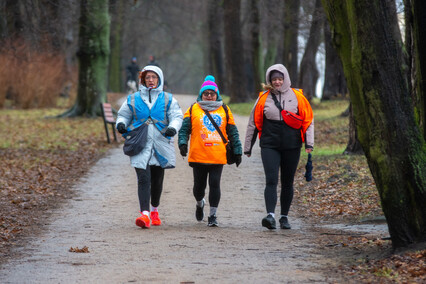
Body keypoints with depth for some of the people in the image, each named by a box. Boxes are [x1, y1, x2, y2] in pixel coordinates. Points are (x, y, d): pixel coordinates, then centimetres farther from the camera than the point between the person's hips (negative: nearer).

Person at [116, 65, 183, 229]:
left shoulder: (167, 99, 7)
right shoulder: (133, 99, 9)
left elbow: (177, 116, -1)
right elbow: (124, 115, 17)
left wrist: (173, 128, -22)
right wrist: (121, 124, -6)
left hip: (160, 145, 1)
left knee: (157, 180, 13)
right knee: (143, 179, -15)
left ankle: (154, 210, 35)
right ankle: (145, 214, -24)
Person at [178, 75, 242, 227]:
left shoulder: (224, 110, 12)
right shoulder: (193, 110, 7)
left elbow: (232, 133, 14)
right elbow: (184, 129, 3)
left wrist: (237, 151, 11)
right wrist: (183, 143, -14)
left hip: (218, 157, 0)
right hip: (198, 156, 0)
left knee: (215, 185, -8)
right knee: (199, 185, 8)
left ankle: (212, 216, 0)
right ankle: (199, 204, 40)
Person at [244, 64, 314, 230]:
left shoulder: (297, 96, 2)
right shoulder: (264, 98, 3)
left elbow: (308, 120, 5)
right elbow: (254, 123, 10)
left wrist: (309, 143, -5)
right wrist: (248, 147, 12)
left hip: (292, 147, 1)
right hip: (269, 146, -1)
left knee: (287, 183, 8)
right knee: (271, 180, -14)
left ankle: (284, 217, 19)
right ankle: (270, 215, -23)